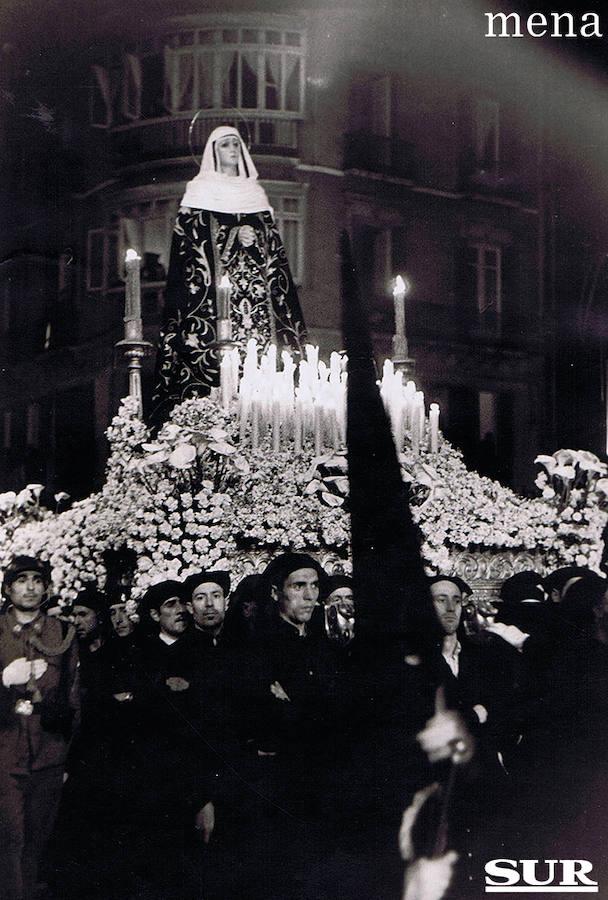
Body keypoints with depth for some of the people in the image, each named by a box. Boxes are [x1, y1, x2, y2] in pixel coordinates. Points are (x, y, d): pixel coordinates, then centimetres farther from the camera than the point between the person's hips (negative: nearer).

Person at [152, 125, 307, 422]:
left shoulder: (255, 193, 20)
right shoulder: (200, 191, 8)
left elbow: (274, 244, 19)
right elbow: (188, 237, -2)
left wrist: (256, 241, -3)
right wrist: (233, 236, -11)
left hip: (257, 287, 4)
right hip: (217, 286, -4)